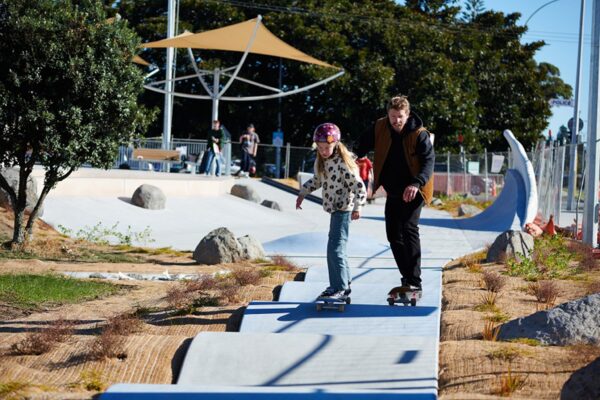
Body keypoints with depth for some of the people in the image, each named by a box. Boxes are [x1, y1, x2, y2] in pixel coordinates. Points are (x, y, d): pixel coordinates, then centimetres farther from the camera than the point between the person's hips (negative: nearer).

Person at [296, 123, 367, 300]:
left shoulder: (343, 163, -19)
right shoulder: (320, 162, 6)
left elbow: (358, 186, -18)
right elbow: (317, 180, 24)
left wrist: (357, 207, -23)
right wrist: (302, 193, 17)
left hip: (343, 209, -9)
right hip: (333, 208, 9)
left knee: (335, 248, -13)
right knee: (336, 247, 16)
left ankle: (340, 287, -10)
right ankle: (343, 283, 27)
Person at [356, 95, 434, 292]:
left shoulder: (419, 134, -16)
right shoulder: (380, 128, -2)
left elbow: (428, 161, -25)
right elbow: (364, 144, 12)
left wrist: (417, 183, -43)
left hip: (413, 192, -6)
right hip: (392, 192, 6)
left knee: (409, 228, -20)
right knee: (393, 233, 8)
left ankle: (414, 281, -23)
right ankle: (407, 277, 20)